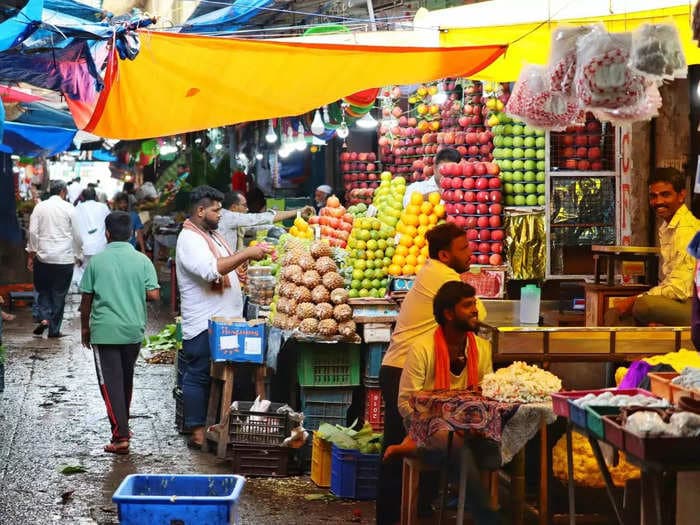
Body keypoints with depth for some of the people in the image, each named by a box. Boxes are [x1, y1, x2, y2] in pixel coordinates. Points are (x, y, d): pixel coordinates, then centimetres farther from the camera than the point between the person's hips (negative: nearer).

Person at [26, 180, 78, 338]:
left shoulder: (40, 207, 2)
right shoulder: (69, 208, -3)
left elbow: (33, 232, -1)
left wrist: (31, 255, 4)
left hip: (43, 257, 1)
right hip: (64, 258, -1)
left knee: (43, 290, 17)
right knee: (59, 294, 7)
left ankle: (44, 318, -4)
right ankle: (54, 329, 10)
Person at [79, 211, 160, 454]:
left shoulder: (96, 261, -4)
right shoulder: (142, 260, -2)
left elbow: (86, 299, 0)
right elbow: (153, 294, -7)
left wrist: (85, 327, 13)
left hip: (104, 331, -3)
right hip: (133, 330, 3)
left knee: (110, 383, -2)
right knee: (126, 380, 19)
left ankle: (121, 436, -11)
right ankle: (123, 426, 33)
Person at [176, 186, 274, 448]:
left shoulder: (211, 235, 19)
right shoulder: (189, 239, -13)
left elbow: (227, 268, 25)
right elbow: (212, 270, -28)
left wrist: (252, 255, 10)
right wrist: (247, 253, -27)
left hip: (223, 319, 9)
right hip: (203, 324, -9)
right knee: (199, 376, -2)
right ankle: (198, 433, 2)